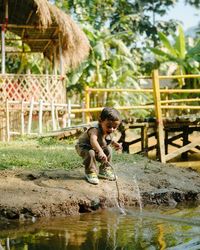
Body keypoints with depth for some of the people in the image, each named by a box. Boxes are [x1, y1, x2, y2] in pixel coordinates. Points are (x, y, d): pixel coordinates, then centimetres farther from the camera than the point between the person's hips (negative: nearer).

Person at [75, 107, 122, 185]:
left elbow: (110, 140, 15)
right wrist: (100, 151, -78)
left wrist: (115, 144, -6)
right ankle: (90, 172, -13)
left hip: (97, 150, 7)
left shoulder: (109, 132, -12)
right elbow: (93, 140, -62)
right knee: (90, 153, -34)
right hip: (83, 147, -7)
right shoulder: (95, 130, -40)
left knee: (108, 150, -2)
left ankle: (104, 170, 15)